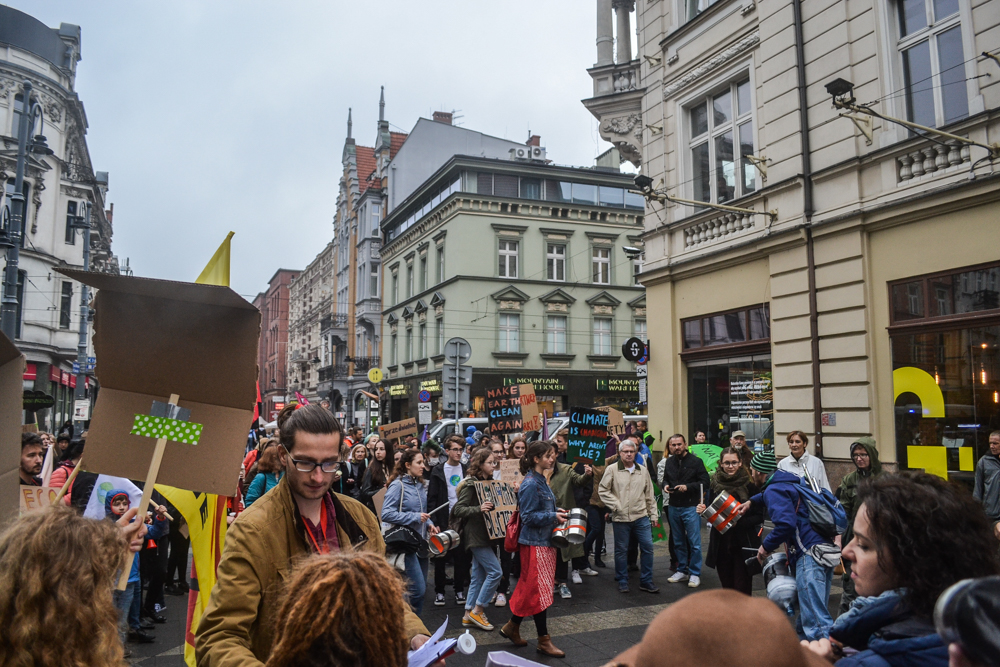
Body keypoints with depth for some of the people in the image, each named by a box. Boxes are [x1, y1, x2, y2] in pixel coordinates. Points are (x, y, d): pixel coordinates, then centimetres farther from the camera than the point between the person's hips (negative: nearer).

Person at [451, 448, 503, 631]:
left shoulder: (490, 483, 13)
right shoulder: (471, 485, -12)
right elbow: (458, 509, -17)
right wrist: (478, 509, -30)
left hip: (485, 535, 8)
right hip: (475, 536, -8)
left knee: (479, 576, 10)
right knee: (495, 571, -12)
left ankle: (469, 616, 18)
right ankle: (477, 610, 0)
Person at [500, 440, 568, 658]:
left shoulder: (541, 481, 10)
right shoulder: (530, 484, -18)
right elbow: (528, 517, -20)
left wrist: (556, 512, 5)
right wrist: (553, 516, -22)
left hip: (544, 540, 9)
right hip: (534, 543, -9)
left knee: (530, 587, 16)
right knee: (539, 590, -1)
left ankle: (512, 626, 30)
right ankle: (543, 640, 9)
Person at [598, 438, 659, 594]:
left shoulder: (643, 471, 9)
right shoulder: (612, 470, -3)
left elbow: (649, 495, 13)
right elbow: (603, 491, -2)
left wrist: (654, 515, 11)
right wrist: (616, 506, -9)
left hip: (641, 517, 3)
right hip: (620, 518, -3)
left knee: (647, 547, 2)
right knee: (621, 550, 6)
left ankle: (646, 581, 15)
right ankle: (622, 581, 20)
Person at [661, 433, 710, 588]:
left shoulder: (695, 461, -8)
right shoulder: (669, 462, 8)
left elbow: (705, 482, -11)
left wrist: (688, 486, -21)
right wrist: (665, 485, 0)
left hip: (691, 507, -5)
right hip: (673, 507, 6)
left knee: (694, 542, -2)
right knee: (678, 542, 14)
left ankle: (695, 574, 9)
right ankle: (682, 571, 26)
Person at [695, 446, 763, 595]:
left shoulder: (749, 484, -8)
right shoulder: (716, 483, 5)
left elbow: (759, 516, -6)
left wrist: (738, 522, -19)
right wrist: (703, 511, -5)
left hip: (744, 545, -4)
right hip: (721, 545, 4)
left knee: (742, 588, -2)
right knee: (726, 587, 13)